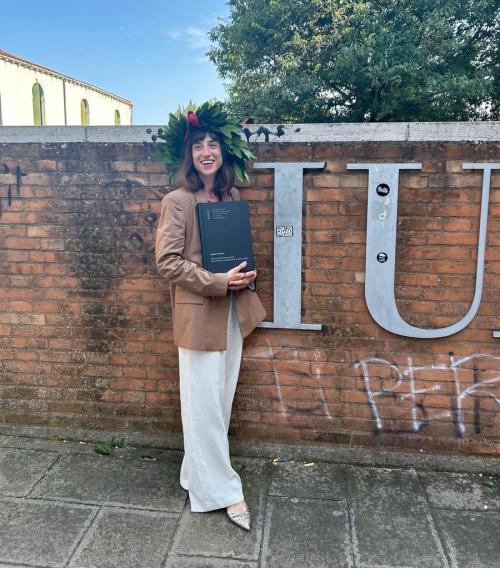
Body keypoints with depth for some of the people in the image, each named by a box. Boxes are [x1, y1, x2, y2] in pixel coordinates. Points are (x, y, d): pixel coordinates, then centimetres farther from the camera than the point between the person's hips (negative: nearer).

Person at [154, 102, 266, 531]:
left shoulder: (231, 198, 9)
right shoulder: (177, 201, -10)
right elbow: (167, 261, -14)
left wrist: (247, 275, -3)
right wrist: (217, 282, -21)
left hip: (232, 312, 7)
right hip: (199, 314, -7)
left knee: (222, 399, 15)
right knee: (204, 403, 3)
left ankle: (200, 474, 33)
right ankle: (220, 489, 18)